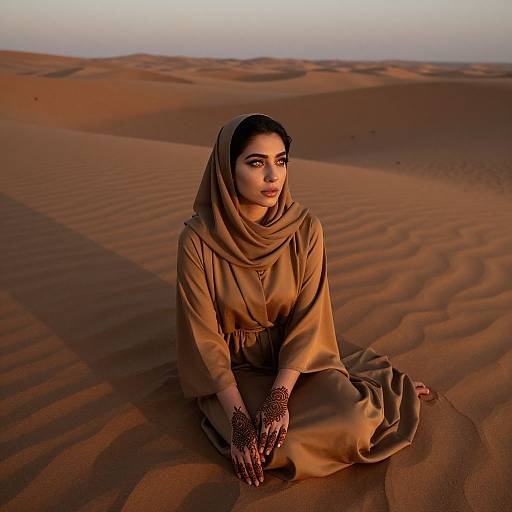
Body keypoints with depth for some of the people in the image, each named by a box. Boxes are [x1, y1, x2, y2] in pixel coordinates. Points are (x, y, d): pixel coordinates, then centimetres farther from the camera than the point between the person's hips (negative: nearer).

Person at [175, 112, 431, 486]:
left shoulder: (306, 228, -14)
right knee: (271, 449, -25)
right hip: (233, 366, 0)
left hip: (294, 358, 1)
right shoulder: (197, 239, -20)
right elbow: (204, 334, -15)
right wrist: (237, 416, -21)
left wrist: (280, 396, -23)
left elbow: (308, 319, -12)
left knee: (352, 423, -25)